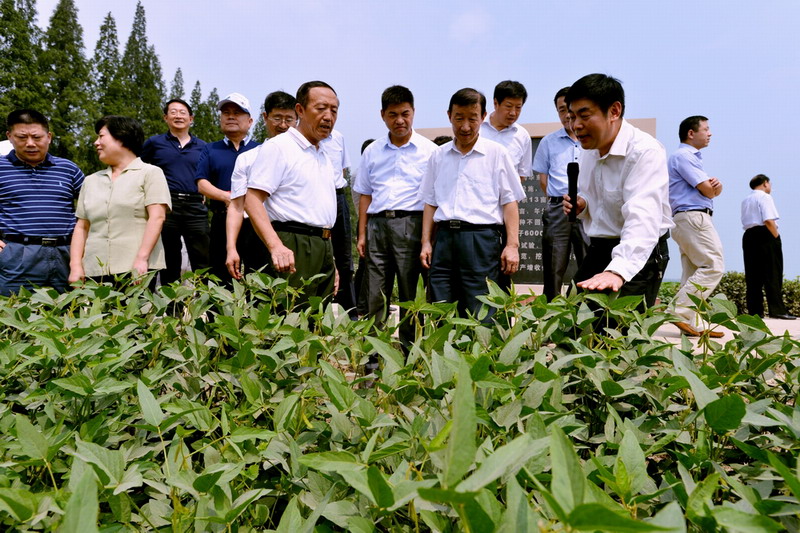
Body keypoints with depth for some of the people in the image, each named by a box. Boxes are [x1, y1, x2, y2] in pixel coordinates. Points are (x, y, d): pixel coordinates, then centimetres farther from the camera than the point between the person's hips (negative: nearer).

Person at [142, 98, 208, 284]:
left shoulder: (202, 147, 15)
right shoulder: (154, 143, 10)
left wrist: (205, 198, 7)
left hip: (195, 207, 1)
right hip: (166, 205, -1)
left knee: (202, 262, -3)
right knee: (170, 263, 5)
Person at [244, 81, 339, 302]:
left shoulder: (324, 157, 22)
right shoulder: (278, 147, -4)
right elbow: (253, 200, -14)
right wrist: (276, 247, -28)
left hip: (323, 249, 8)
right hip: (293, 248, -8)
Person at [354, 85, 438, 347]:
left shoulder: (429, 150, 4)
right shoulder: (372, 151, 14)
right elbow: (365, 195, 16)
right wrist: (362, 234, 9)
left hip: (411, 225, -3)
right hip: (377, 225, 3)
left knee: (411, 294, 1)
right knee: (375, 295, 6)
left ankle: (410, 349, 11)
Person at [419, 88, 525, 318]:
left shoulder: (497, 154, 4)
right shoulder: (438, 156, 14)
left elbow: (510, 201, 1)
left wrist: (512, 245, -7)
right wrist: (426, 242, 9)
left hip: (481, 238, -4)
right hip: (444, 237, 4)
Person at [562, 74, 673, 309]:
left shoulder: (645, 151, -22)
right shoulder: (588, 149, 4)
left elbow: (642, 220, -37)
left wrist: (618, 271, -53)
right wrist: (582, 204, -2)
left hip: (639, 255, -7)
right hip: (597, 250, 8)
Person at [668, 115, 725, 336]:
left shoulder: (692, 157, 26)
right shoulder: (683, 155, -7)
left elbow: (712, 190, 19)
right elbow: (707, 190, -14)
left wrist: (716, 185, -5)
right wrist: (713, 187, 10)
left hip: (687, 220, 10)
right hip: (693, 217, -10)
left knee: (693, 272, 6)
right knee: (714, 265, -13)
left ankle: (693, 324, 6)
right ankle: (681, 311, -15)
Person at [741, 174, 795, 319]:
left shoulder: (745, 200, 19)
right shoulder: (765, 197, -4)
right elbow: (769, 221, -15)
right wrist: (777, 237, -9)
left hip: (748, 236, 7)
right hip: (765, 236, -7)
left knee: (753, 276, 6)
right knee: (772, 274, -6)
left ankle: (754, 310, 5)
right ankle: (777, 310, -9)